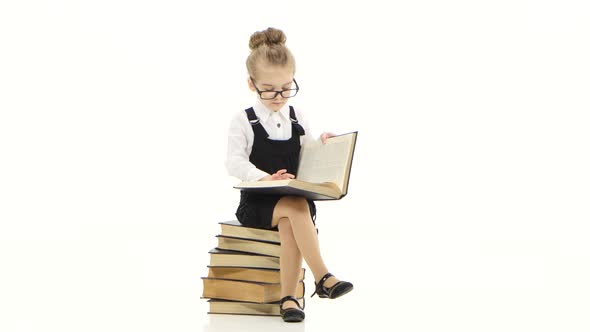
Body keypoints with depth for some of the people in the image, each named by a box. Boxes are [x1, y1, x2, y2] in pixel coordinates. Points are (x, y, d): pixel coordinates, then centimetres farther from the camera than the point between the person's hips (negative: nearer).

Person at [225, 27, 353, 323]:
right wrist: (264, 177, -28)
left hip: (293, 199, 3)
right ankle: (322, 278, -29)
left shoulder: (297, 120, 11)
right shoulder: (243, 121, -1)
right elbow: (235, 162, -11)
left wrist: (322, 146, -9)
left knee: (288, 226, -30)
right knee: (296, 207, -32)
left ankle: (288, 297, -21)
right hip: (256, 203, -3)